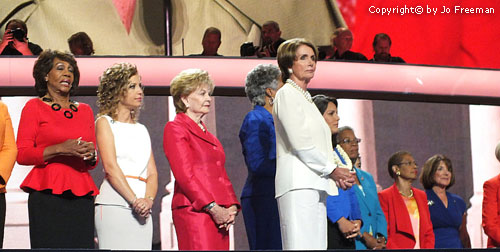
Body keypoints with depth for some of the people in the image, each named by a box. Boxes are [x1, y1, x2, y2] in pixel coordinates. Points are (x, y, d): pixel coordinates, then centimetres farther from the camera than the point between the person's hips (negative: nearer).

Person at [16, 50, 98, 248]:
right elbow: (22, 154, -3)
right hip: (47, 195, -4)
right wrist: (60, 149, -14)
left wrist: (91, 154, 0)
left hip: (81, 198, 4)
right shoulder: (34, 107, 6)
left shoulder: (85, 111, 20)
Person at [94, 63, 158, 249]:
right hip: (114, 205, -5)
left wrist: (148, 199, -8)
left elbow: (152, 172, 12)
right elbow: (111, 166, -7)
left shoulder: (141, 129, 22)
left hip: (142, 209, 5)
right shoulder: (105, 122, 5)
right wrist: (135, 200, -16)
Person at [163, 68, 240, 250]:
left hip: (219, 214, 8)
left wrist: (231, 207, 3)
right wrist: (213, 208, -14)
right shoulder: (175, 129, 0)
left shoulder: (206, 133, 24)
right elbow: (185, 175, -9)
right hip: (194, 212, -8)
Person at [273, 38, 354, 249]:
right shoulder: (287, 94, -3)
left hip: (315, 184, 9)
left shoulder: (305, 97, 25)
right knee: (300, 245, -15)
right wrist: (332, 169, -6)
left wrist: (337, 175, 8)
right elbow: (300, 143, -12)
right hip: (298, 183, -9)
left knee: (316, 245, 2)